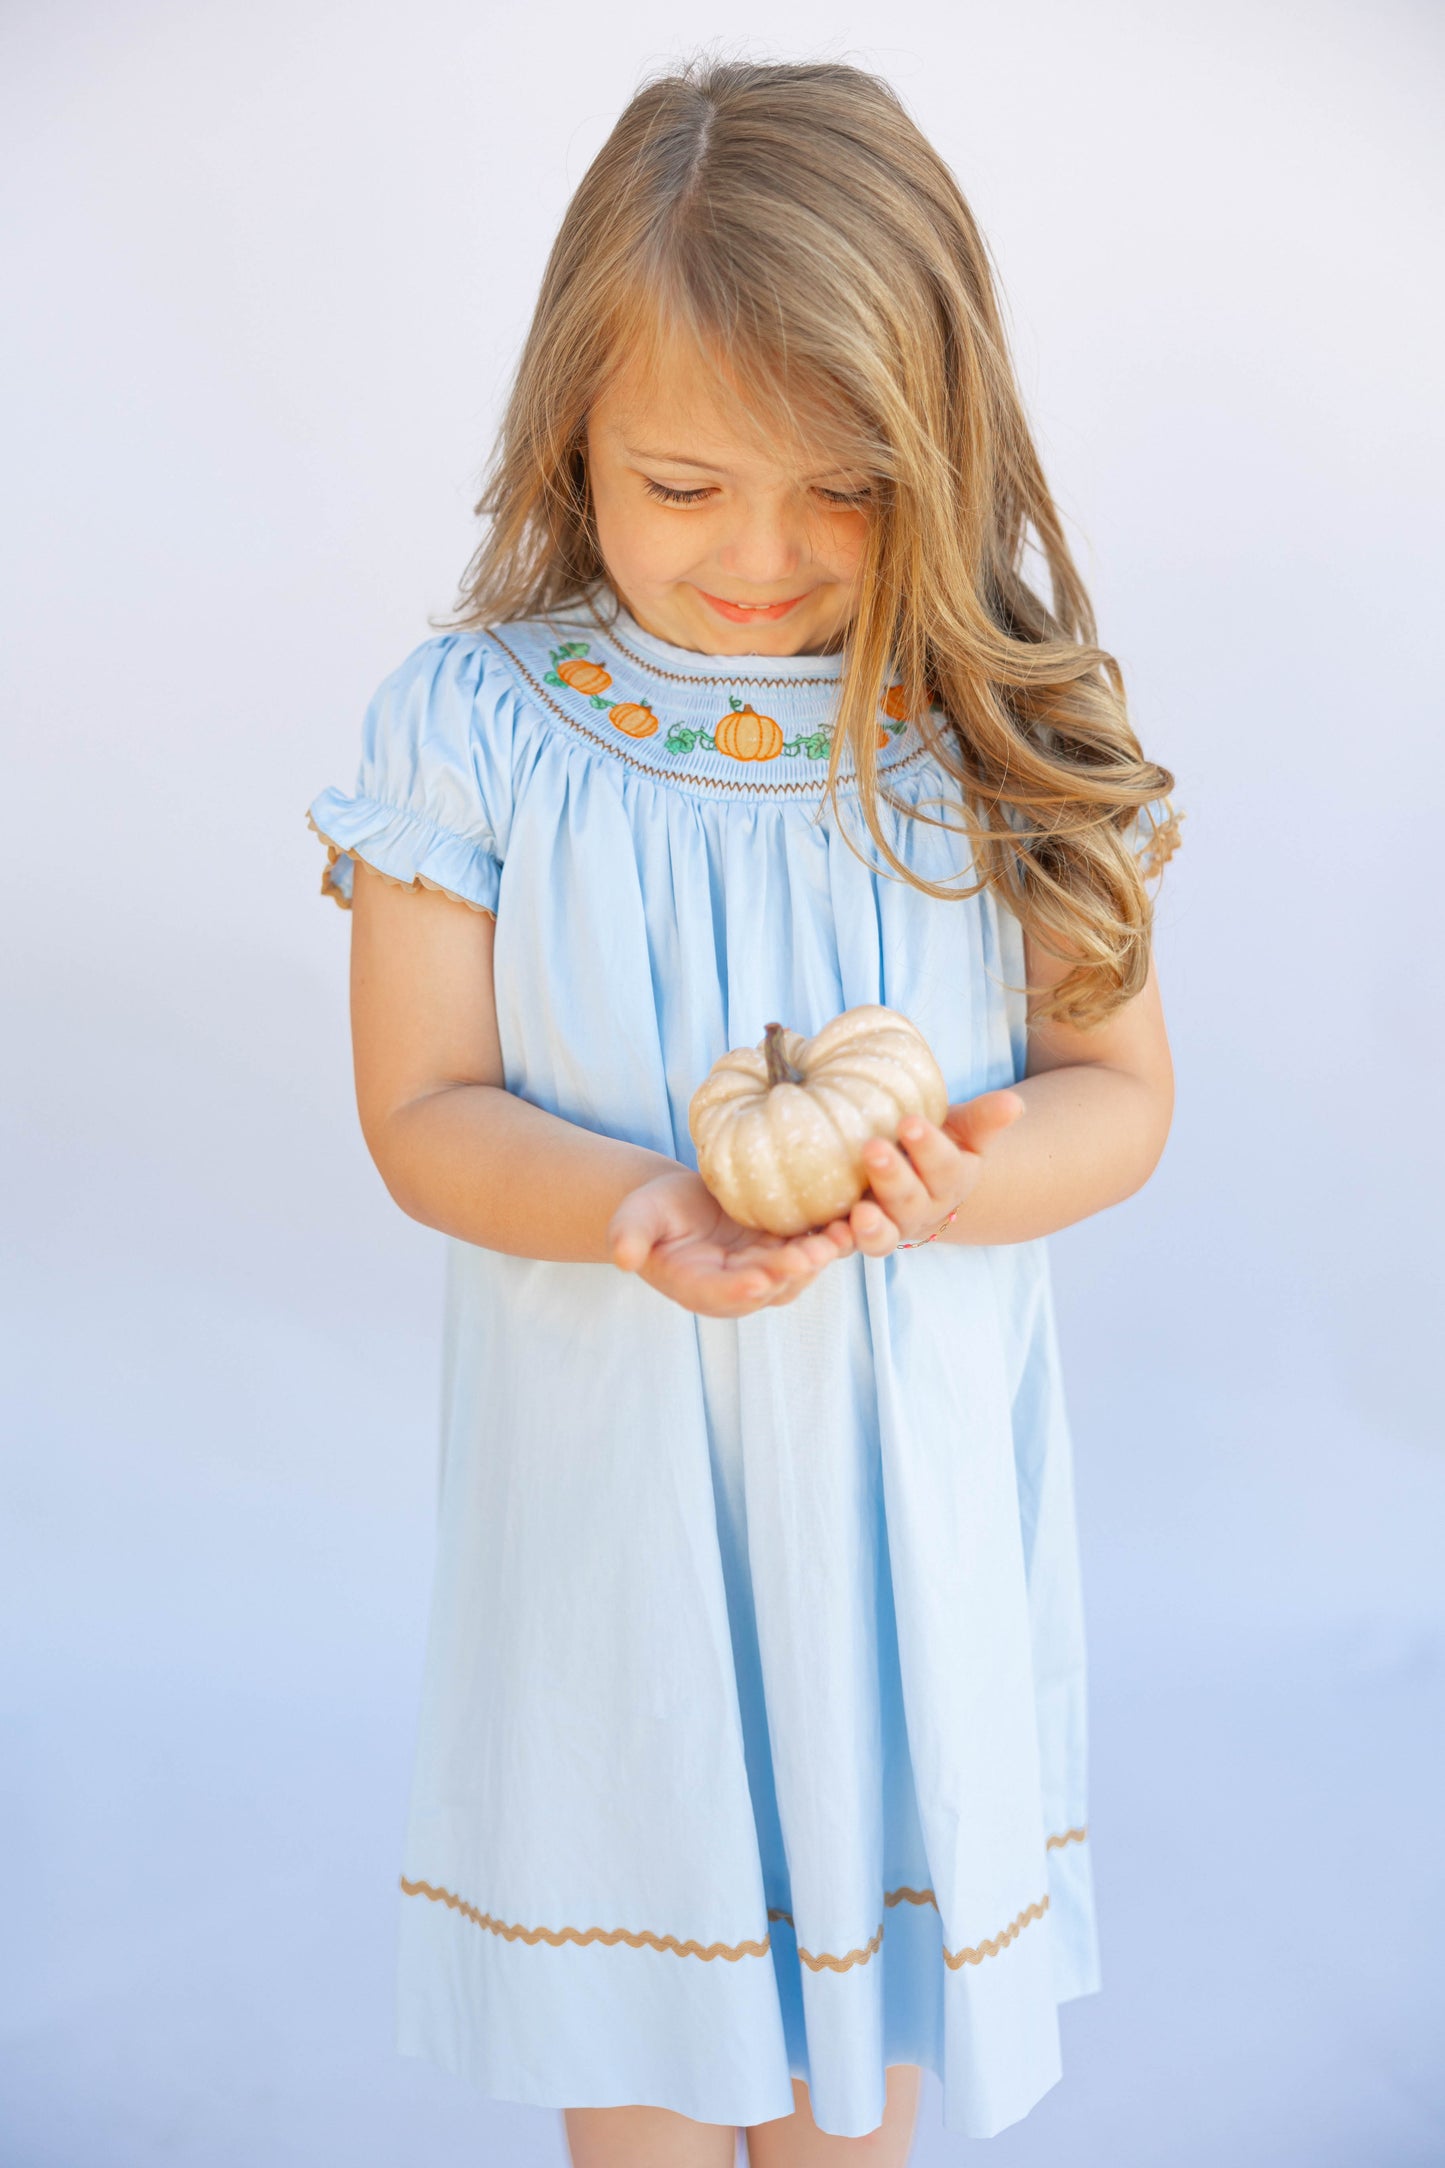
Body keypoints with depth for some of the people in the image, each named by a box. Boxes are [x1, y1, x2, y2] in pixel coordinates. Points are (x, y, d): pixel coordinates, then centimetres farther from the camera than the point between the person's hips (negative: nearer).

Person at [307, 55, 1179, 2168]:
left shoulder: (1007, 726, -9)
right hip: (606, 1446, -1)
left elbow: (1122, 1089, -3)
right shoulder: (474, 727, -12)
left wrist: (948, 1182, -25)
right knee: (628, 1872, 19)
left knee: (880, 1858, 22)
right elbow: (421, 1111, -9)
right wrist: (635, 1203, -28)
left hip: (906, 1440, 1)